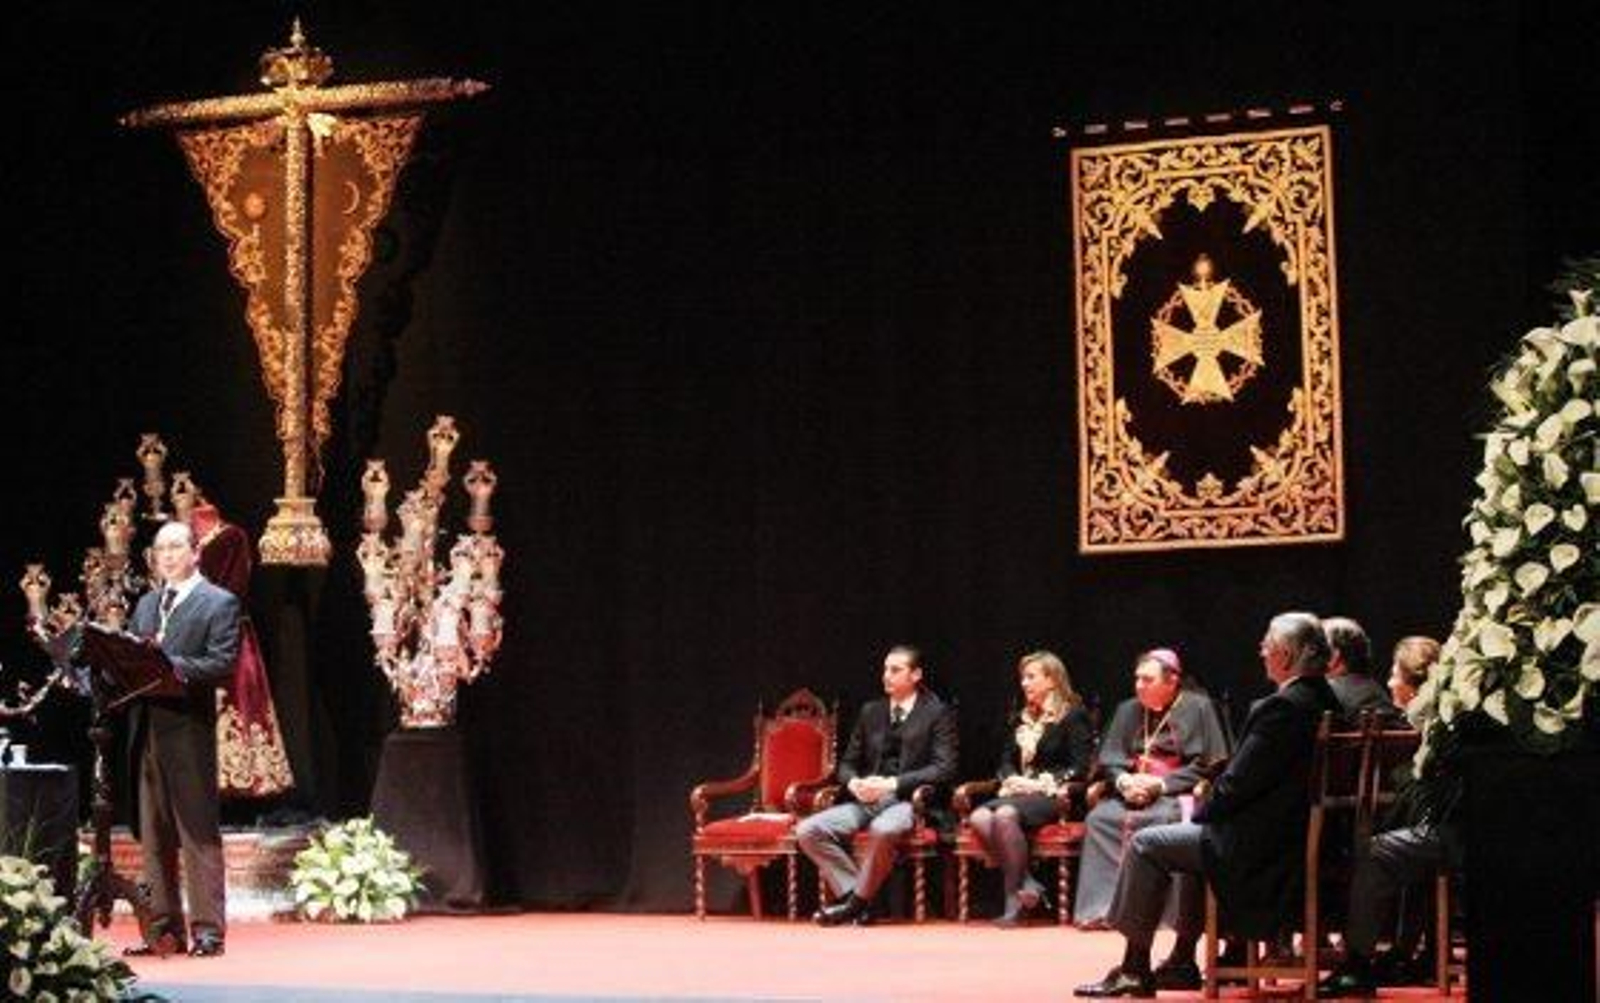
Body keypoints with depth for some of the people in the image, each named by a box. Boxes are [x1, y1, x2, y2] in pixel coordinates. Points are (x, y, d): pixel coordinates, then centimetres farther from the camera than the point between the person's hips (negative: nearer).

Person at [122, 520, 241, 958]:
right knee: (154, 836, 9)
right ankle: (163, 929, 14)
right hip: (146, 728, 7)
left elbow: (222, 663, -11)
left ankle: (207, 930, -3)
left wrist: (171, 666, -22)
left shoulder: (219, 604, 0)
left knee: (199, 832, -5)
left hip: (188, 730, -7)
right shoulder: (146, 604, 21)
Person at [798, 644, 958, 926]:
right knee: (808, 831, -18)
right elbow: (848, 763, 21)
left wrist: (892, 784, -18)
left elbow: (944, 768, -8)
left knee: (882, 829, -40)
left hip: (908, 800, -6)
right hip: (866, 799, 6)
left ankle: (855, 902, -21)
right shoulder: (870, 712, 19)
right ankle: (853, 895, -13)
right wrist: (854, 783, -5)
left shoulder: (937, 713, 3)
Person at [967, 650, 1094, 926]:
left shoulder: (1073, 715, 2)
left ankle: (1015, 901, -29)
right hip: (1018, 793, 6)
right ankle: (1026, 885, -23)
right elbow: (1007, 760, 23)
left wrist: (1041, 783, -14)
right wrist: (1011, 778, 0)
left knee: (1005, 815, -36)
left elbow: (1080, 767, -6)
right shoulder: (1023, 719, 24)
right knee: (979, 818, -27)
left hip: (1052, 797, -6)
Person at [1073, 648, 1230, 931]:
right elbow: (1108, 759, 15)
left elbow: (1206, 766, -7)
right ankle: (1101, 906, -26)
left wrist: (1160, 784, -15)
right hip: (1131, 792, 5)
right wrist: (1123, 780, -8)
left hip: (1177, 794, -5)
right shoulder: (1128, 710, 17)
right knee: (1099, 817, -24)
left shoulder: (1198, 708, 0)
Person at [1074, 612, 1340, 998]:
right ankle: (1181, 962, 33)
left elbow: (1237, 785, -20)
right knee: (1198, 838, 32)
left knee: (1146, 845, 1)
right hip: (1295, 837, 10)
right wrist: (1207, 810, 12)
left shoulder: (1281, 708, -21)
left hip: (1260, 849, -10)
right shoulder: (1324, 701, 8)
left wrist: (1202, 812, -1)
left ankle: (1135, 969, 7)